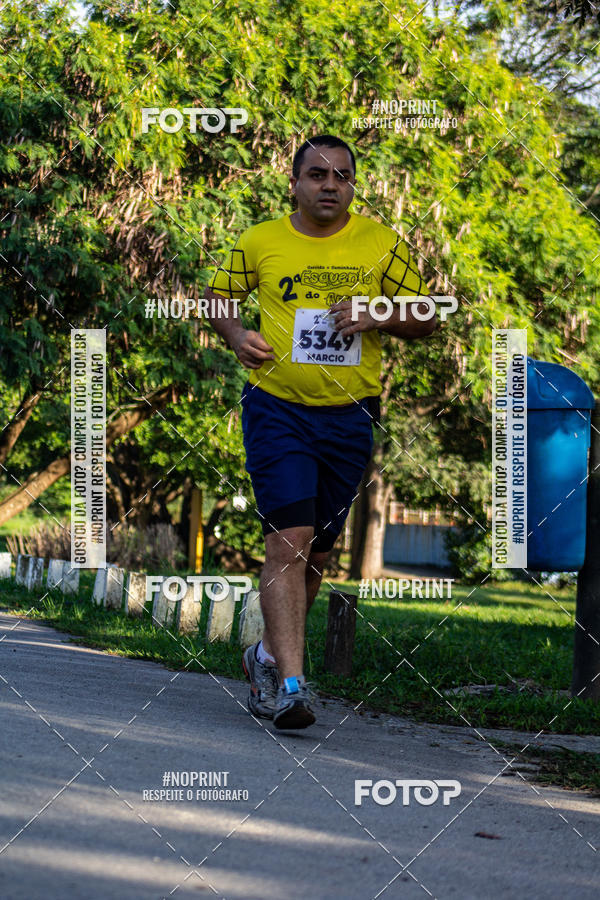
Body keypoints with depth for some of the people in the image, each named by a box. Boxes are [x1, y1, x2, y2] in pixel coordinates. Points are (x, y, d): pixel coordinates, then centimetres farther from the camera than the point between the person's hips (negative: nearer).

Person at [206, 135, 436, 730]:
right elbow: (216, 296, 16)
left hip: (348, 416, 3)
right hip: (276, 407, -2)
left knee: (317, 550, 11)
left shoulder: (381, 245, 4)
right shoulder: (259, 242, 1)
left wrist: (378, 314, -11)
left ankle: (270, 654, 34)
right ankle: (289, 685, -19)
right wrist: (235, 334, -5)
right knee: (289, 539, -16)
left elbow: (426, 318, 9)